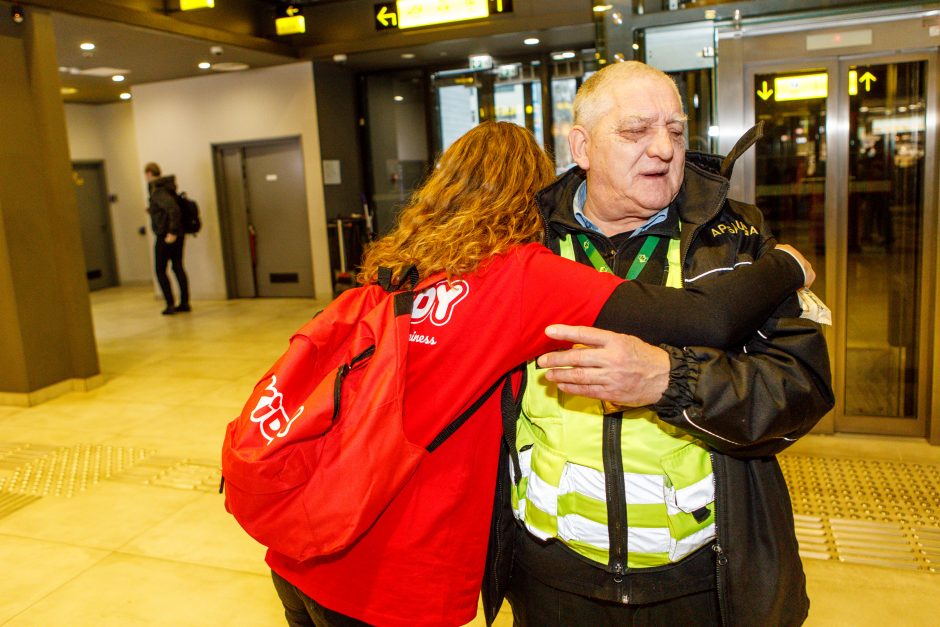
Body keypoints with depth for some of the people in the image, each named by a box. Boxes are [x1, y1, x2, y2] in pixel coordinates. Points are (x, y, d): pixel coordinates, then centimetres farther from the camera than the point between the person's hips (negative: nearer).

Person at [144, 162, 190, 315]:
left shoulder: (158, 192, -15)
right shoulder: (167, 188, 12)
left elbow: (174, 210, -28)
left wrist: (172, 232, -27)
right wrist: (153, 211, 23)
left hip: (165, 236, -8)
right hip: (178, 235, 8)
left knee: (160, 271, 1)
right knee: (178, 267, 11)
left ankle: (170, 305, 0)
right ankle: (184, 303, 13)